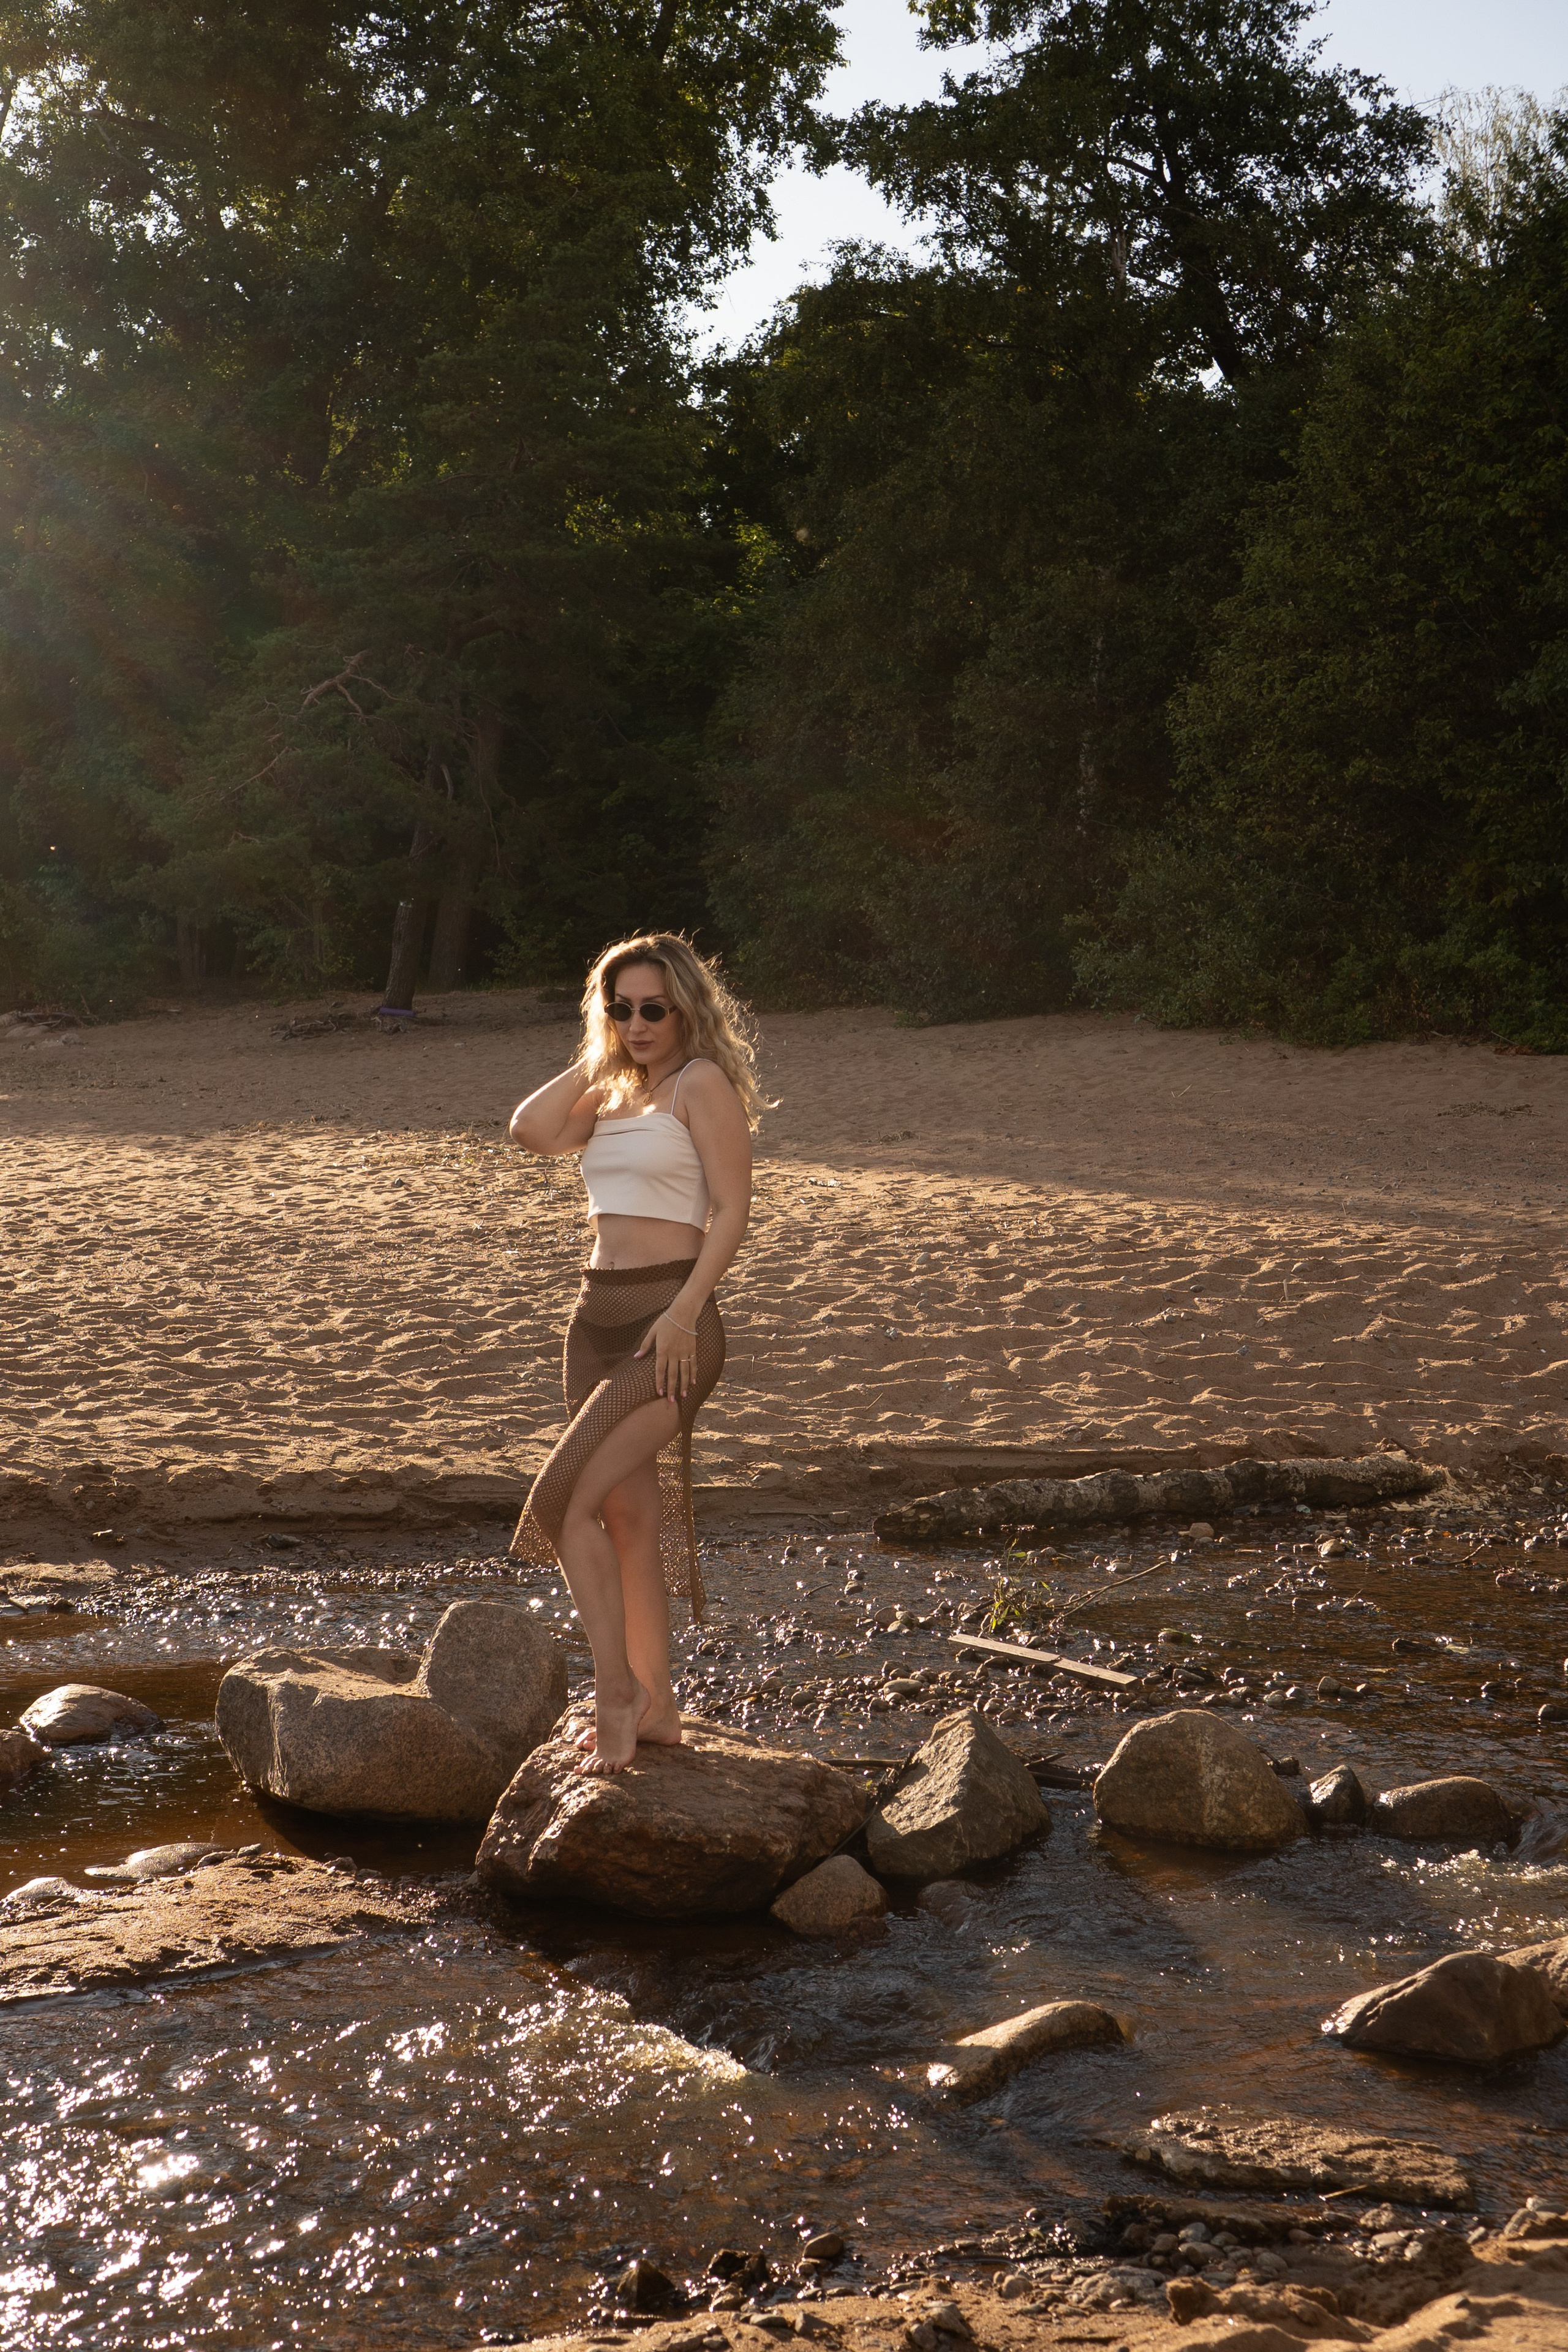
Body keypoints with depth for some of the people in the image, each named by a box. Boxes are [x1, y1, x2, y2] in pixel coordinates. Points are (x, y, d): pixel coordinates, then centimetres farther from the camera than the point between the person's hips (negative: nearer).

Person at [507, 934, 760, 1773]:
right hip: (599, 1316, 8)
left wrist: (684, 1310, -19)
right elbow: (532, 1130, 0)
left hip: (669, 1319, -8)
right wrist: (595, 1056, 6)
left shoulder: (702, 1082, -5)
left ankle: (617, 1697, -4)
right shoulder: (610, 1095, 17)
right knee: (630, 1514, 10)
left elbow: (731, 1208, -11)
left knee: (571, 1502, -14)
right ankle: (655, 1706, 18)